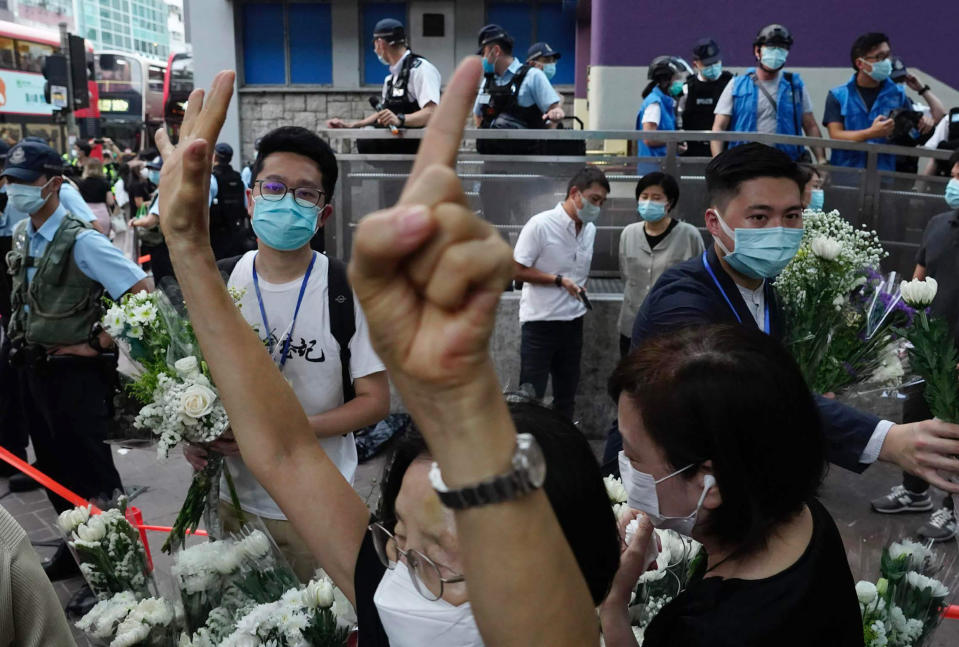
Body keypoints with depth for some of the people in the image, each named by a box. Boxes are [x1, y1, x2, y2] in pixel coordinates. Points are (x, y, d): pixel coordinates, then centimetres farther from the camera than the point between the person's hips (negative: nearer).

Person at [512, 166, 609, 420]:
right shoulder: (540, 225, -15)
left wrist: (580, 289, 6)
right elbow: (516, 270, -15)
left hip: (573, 322, 7)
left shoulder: (590, 230, 6)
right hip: (541, 321, -6)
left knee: (566, 394, 15)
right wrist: (559, 281, -18)